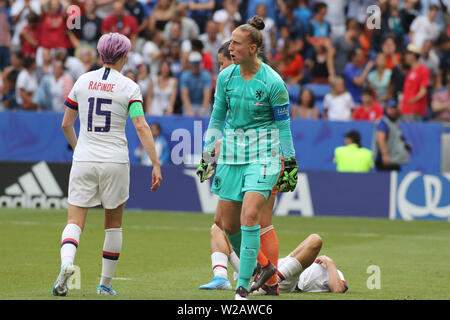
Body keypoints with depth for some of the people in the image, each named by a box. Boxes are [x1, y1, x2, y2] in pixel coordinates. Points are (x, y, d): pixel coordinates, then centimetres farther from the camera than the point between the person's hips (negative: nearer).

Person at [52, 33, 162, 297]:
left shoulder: (83, 81, 5)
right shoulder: (128, 87, -4)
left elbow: (66, 124, 11)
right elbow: (141, 127, -13)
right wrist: (156, 164, -12)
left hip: (84, 160, 2)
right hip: (115, 162, -1)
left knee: (75, 222, 0)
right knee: (114, 224, 15)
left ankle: (66, 263, -30)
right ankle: (106, 283, 18)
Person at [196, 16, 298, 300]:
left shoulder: (272, 82, -11)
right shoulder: (225, 77, 2)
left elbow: (283, 125, -3)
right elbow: (217, 117, 14)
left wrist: (290, 164, -2)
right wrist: (207, 154, 14)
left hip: (262, 155, -5)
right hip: (231, 154, 5)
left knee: (250, 216, -18)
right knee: (228, 224, 5)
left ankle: (243, 287, -14)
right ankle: (251, 265, 32)